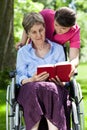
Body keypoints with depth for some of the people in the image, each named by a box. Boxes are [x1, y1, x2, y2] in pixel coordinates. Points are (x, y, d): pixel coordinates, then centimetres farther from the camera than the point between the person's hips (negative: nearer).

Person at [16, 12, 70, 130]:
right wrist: (32, 80, -18)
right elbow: (20, 79, 6)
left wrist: (61, 81, -10)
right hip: (30, 89, 0)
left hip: (55, 88, 0)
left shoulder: (58, 49, 18)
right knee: (35, 88, -39)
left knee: (51, 89, -39)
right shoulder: (22, 52, 16)